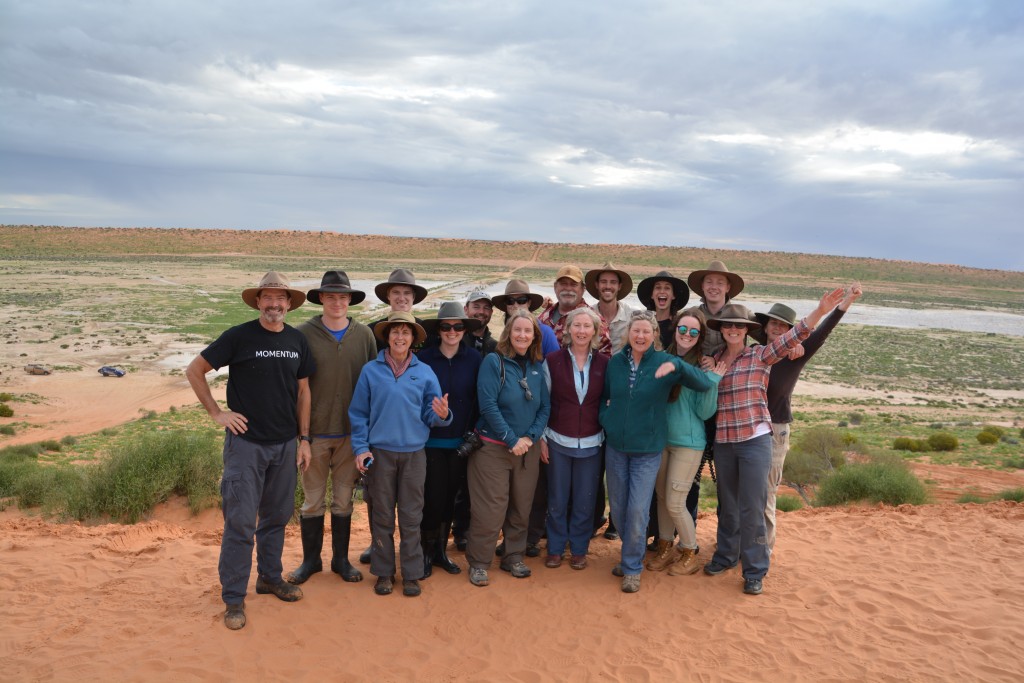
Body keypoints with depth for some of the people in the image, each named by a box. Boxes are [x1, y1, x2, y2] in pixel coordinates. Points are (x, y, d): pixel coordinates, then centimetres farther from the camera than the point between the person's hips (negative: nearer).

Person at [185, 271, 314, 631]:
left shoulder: (297, 340, 4)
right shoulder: (239, 336, -8)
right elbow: (195, 371, -2)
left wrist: (304, 439, 7)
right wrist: (217, 413, -7)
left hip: (284, 444, 4)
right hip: (246, 442, -4)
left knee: (277, 516, 15)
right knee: (240, 520, -1)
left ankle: (270, 577, 33)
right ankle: (233, 597, 11)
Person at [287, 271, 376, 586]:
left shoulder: (364, 334, 0)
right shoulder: (304, 333, -6)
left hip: (351, 431, 2)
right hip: (315, 430, -1)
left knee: (344, 500, 13)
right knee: (313, 499, 10)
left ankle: (341, 559, 27)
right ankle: (311, 559, 26)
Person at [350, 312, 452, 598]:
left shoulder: (425, 372, 3)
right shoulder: (371, 370, 0)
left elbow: (431, 415, 1)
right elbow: (358, 413, 2)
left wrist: (442, 415, -21)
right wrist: (360, 448, -6)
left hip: (414, 453, 1)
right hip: (380, 452, 0)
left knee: (411, 517, 6)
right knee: (382, 516, 8)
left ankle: (411, 574, 17)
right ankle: (384, 572, 21)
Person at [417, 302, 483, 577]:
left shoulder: (474, 359, -1)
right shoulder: (424, 358, -6)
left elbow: (479, 399, 4)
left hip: (461, 441, 2)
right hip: (431, 440, -2)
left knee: (449, 496, 12)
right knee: (433, 497, -2)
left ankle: (441, 550, 28)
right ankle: (427, 551, 18)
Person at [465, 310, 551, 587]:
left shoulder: (538, 366, 4)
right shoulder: (493, 361, -10)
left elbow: (545, 407, 5)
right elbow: (488, 405, -16)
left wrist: (531, 437, -10)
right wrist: (512, 440, -15)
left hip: (528, 448, 5)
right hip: (493, 447, -5)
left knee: (521, 507, 13)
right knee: (490, 508, -2)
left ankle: (514, 556, 29)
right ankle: (478, 562, 14)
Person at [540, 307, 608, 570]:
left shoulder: (604, 364, 0)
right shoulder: (552, 361, -3)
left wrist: (608, 436, 2)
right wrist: (541, 439, -2)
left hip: (591, 443, 1)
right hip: (558, 442, -1)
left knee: (585, 502, 9)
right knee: (557, 500, 9)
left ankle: (579, 549, 25)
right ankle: (555, 548, 25)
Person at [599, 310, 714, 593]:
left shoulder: (664, 362, -9)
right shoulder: (615, 362, 0)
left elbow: (704, 384, -19)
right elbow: (604, 396, 15)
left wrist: (677, 365, -33)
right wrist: (605, 418, -2)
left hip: (647, 449, -3)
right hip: (615, 446, 3)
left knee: (638, 510, -3)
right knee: (617, 506, 12)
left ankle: (632, 567, 16)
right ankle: (632, 552, 35)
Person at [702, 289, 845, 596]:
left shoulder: (760, 355, -2)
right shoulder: (714, 360, 8)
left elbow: (793, 336, -15)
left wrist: (820, 310, -27)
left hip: (755, 440, -3)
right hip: (723, 441, 4)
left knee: (752, 508, 0)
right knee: (727, 505, 17)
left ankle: (754, 571, 14)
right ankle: (725, 556, 34)